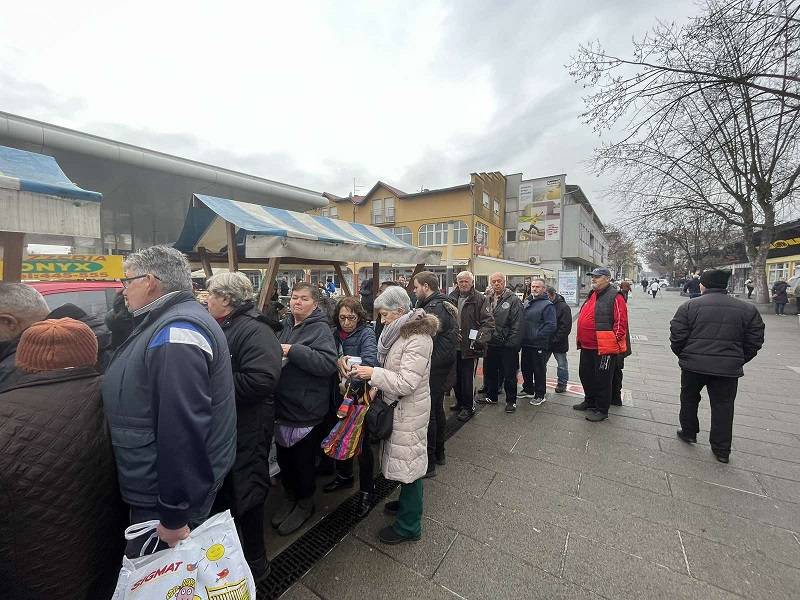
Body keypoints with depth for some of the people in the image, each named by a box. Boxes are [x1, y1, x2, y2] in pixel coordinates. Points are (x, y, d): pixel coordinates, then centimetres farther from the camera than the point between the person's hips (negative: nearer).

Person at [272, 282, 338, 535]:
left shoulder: (320, 329, -16)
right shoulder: (287, 325, 7)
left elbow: (329, 364, -29)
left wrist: (293, 351, -29)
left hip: (305, 411, -7)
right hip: (282, 407, 7)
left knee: (302, 460, 12)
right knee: (284, 457, 23)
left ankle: (305, 503, 37)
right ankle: (289, 497, 46)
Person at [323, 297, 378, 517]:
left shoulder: (366, 333, -15)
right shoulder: (335, 334, 2)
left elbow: (371, 358, -30)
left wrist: (350, 364, -46)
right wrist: (339, 361, -21)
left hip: (360, 395, -6)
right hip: (340, 394, 6)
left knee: (362, 442, 5)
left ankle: (367, 490, 26)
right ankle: (344, 476, 47)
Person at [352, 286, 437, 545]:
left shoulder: (418, 339, -24)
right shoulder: (403, 331, 5)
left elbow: (406, 383, -27)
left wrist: (373, 374, -21)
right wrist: (376, 380, -2)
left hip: (409, 410, -9)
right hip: (399, 407, 9)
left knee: (409, 462, 7)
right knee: (405, 459, 24)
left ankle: (409, 525, 27)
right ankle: (408, 502, 47)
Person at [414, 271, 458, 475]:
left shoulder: (434, 308, -21)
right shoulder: (445, 304, 12)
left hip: (434, 371, -10)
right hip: (443, 368, 10)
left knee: (428, 414, 2)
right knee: (438, 410, 21)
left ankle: (428, 463, 16)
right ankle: (439, 453, 37)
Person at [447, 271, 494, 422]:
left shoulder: (480, 299, -6)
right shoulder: (451, 298, 6)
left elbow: (489, 321, -10)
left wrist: (481, 337, -22)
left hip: (469, 346, -4)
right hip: (454, 345, 5)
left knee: (468, 378, 4)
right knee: (456, 376, 17)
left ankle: (468, 407, 22)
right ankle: (459, 401, 37)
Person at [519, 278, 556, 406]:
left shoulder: (547, 305, -12)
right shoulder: (527, 302, 12)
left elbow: (551, 326, -19)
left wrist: (537, 336, -19)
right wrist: (522, 336, 8)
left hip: (539, 345, -7)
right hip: (526, 344, 8)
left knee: (539, 370, 5)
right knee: (526, 368, 18)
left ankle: (540, 395, 20)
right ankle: (528, 390, 35)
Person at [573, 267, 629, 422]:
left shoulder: (615, 297, -12)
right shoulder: (591, 295, 13)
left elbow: (621, 322, -16)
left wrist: (614, 341, -18)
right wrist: (581, 338, 17)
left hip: (604, 348, -9)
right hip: (586, 346, 9)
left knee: (602, 379, 3)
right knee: (585, 374, 19)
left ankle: (602, 410, 17)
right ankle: (590, 401, 38)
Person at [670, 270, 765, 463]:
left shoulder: (689, 306, -8)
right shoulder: (748, 309, 2)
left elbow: (677, 338, -8)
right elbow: (754, 342, 5)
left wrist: (684, 356, 9)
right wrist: (738, 361, 16)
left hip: (693, 365, -2)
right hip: (728, 368, 2)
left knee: (689, 399, 19)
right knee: (723, 406, 12)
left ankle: (689, 432, 32)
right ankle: (722, 449, 19)